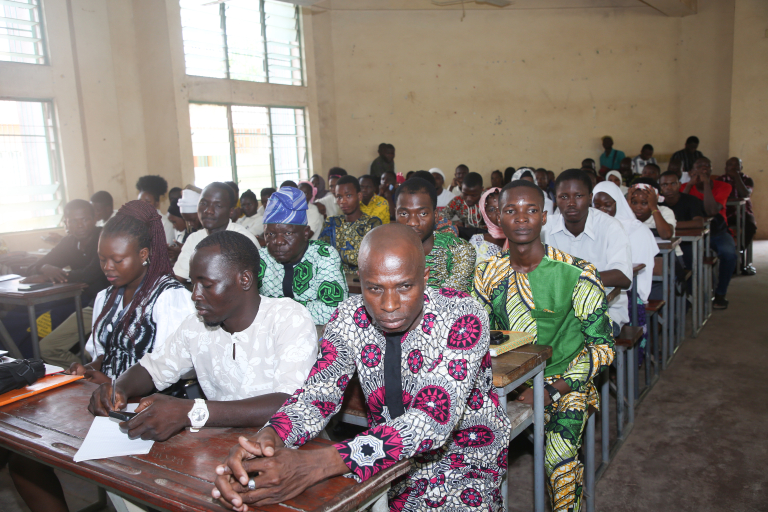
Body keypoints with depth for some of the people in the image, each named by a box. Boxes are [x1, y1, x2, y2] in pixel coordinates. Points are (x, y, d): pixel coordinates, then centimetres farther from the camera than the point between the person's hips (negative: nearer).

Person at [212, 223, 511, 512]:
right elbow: (318, 394, -11)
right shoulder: (350, 318, -8)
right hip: (387, 456, 3)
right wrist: (267, 438, -36)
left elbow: (434, 420, -33)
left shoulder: (462, 317, -23)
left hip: (466, 458, -2)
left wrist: (313, 465, -43)